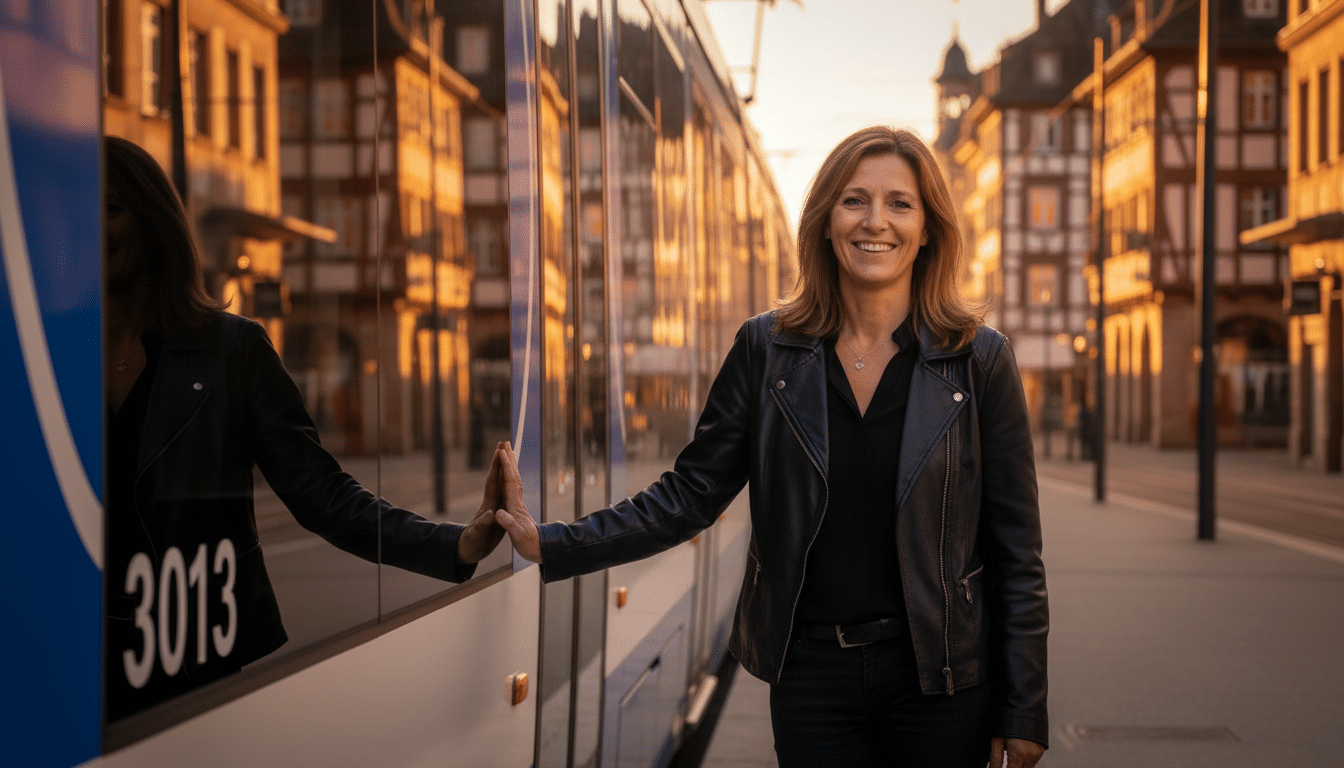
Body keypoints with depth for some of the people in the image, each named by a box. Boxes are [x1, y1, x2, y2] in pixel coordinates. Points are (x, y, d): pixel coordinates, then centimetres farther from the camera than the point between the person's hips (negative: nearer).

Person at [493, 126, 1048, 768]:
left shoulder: (979, 360, -4)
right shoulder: (767, 349, 1)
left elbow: (1016, 550, -2)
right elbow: (691, 493, 2)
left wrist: (1022, 714, -3)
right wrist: (552, 546, -10)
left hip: (938, 680, -1)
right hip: (810, 674, 1)